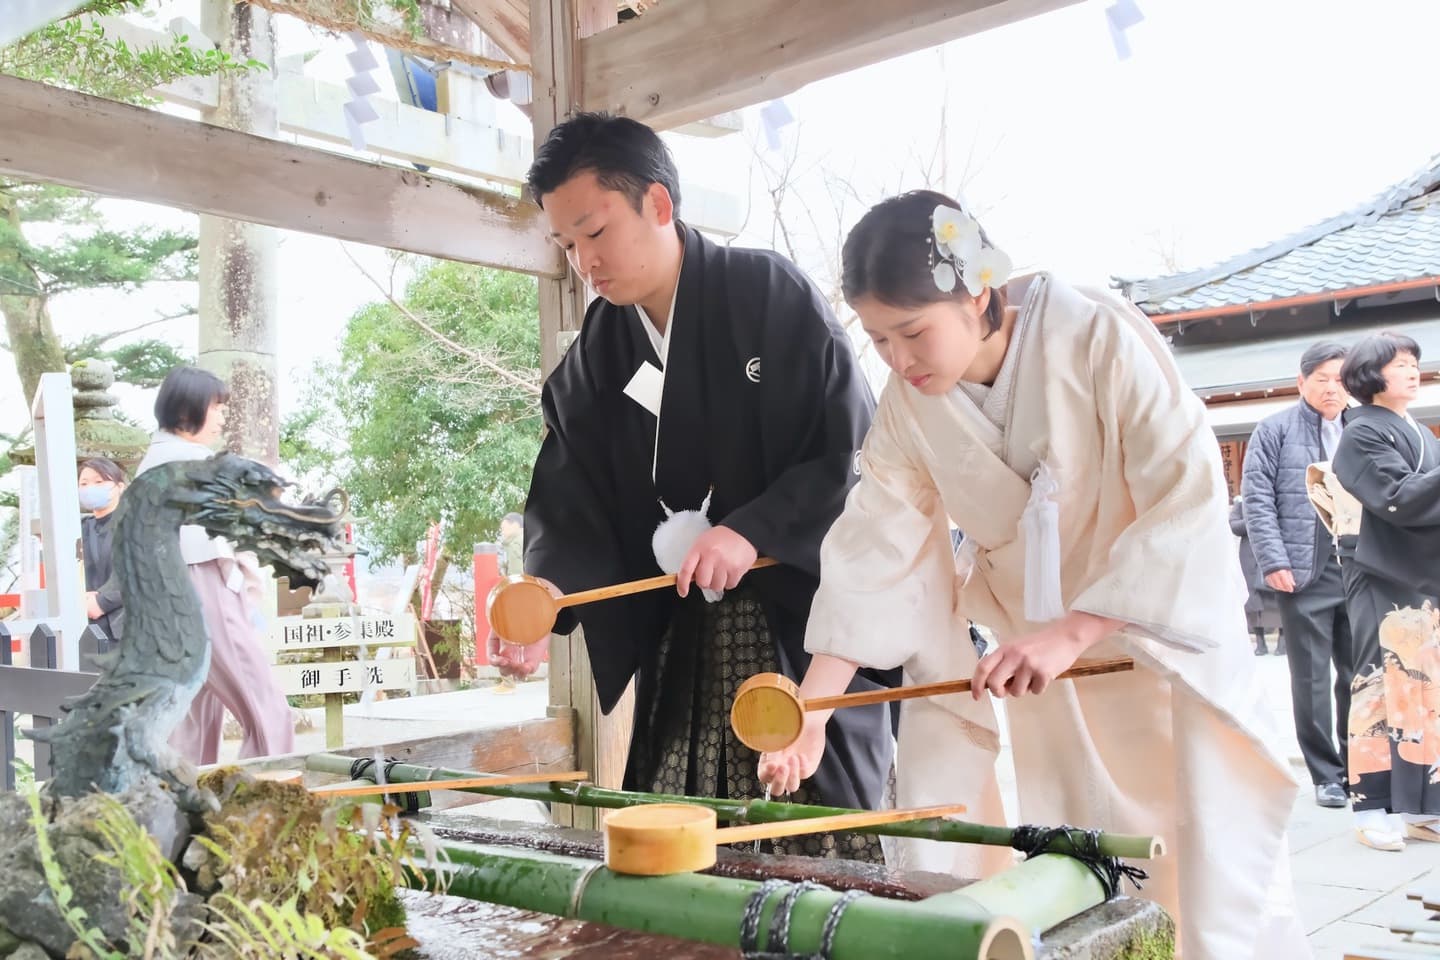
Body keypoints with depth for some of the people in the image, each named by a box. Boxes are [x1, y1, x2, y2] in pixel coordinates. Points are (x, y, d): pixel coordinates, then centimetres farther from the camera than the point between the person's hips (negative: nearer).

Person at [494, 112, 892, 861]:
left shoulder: (772, 295, -6)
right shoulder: (592, 361, 9)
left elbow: (858, 449, -10)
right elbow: (569, 504, 3)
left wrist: (755, 528, -20)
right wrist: (548, 590, -15)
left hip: (805, 618, -4)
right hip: (681, 649, 5)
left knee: (825, 845, -1)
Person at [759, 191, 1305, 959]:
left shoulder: (1100, 338, -24)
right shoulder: (908, 404, -9)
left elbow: (1191, 503, -26)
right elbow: (873, 550, -10)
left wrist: (1072, 633, -34)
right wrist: (809, 713, -17)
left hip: (1167, 632, -3)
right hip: (1030, 650, 4)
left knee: (1212, 886, -3)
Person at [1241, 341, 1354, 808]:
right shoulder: (1276, 430, 2)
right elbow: (1257, 499, -4)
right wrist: (1274, 562, -12)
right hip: (1305, 574, -3)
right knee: (1312, 678, 3)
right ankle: (1326, 775, 12)